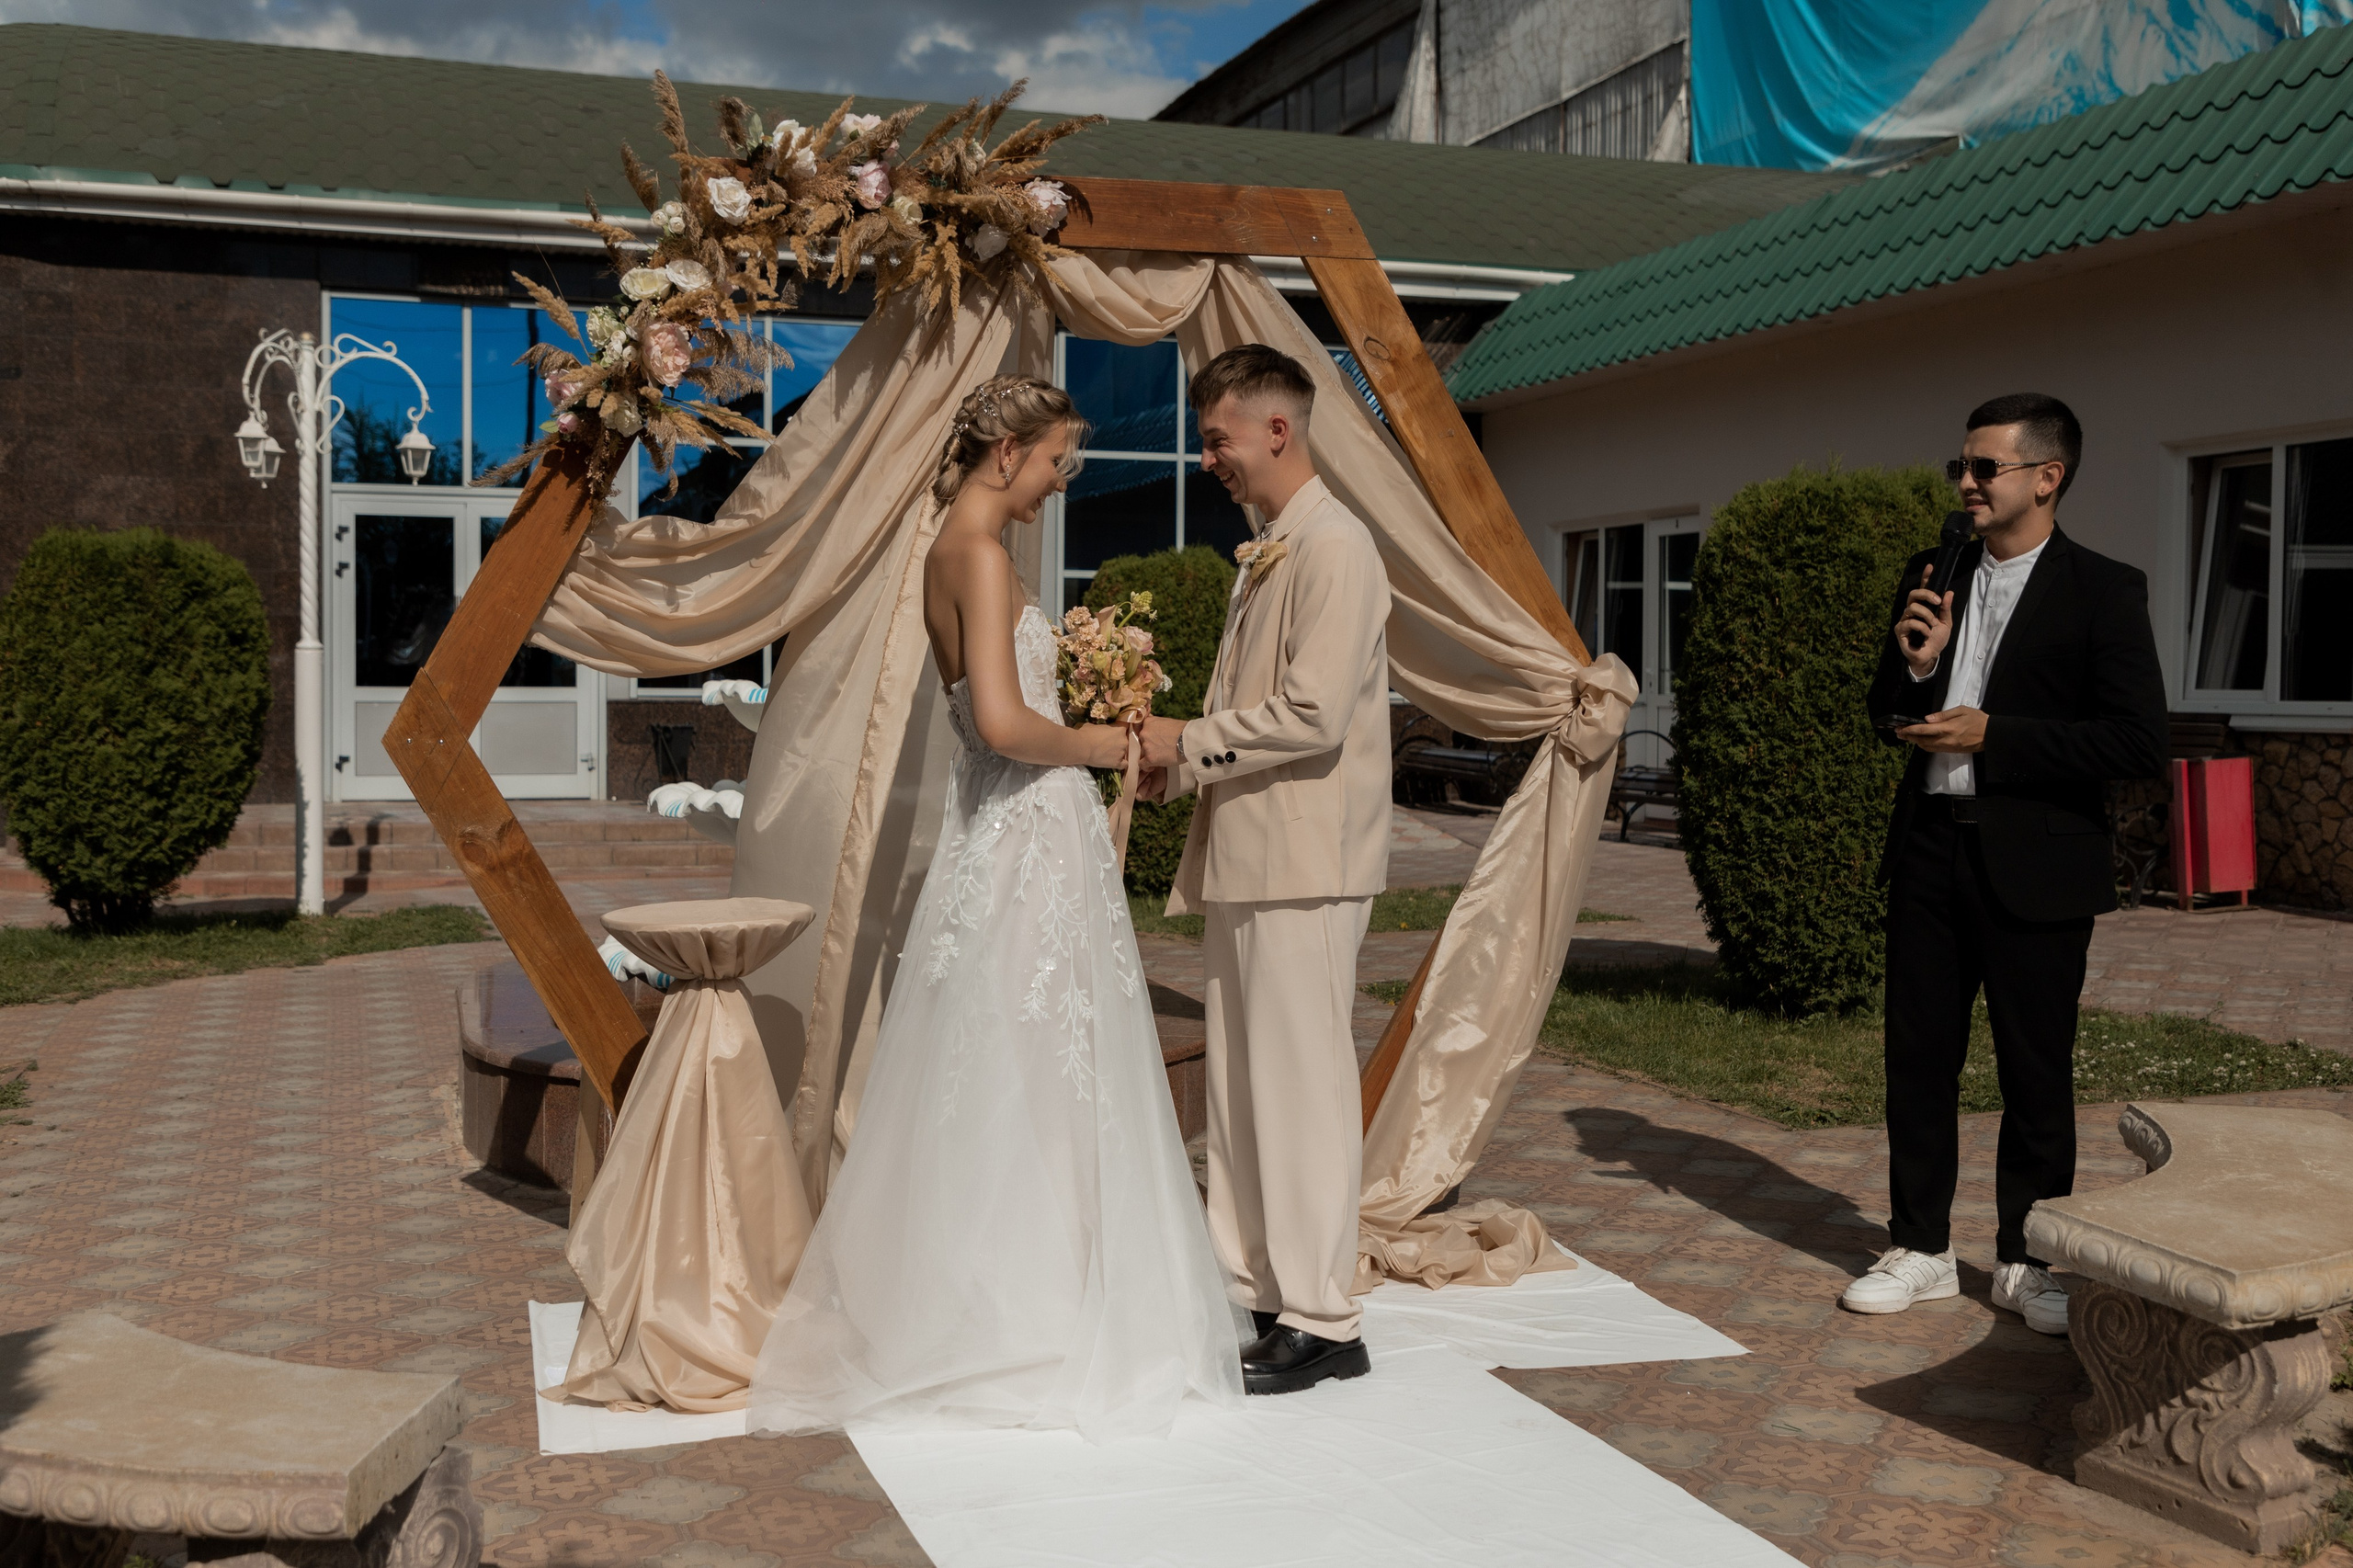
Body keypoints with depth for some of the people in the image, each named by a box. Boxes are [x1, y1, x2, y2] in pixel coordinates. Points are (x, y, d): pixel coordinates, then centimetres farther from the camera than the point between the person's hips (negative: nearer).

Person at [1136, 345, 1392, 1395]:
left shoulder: (1334, 548, -12)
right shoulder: (1266, 552, 18)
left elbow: (1312, 716, -20)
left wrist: (1188, 744, -11)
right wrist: (1178, 762, 8)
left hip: (1303, 862, -10)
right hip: (1245, 855, 10)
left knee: (1301, 1082, -4)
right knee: (1239, 1085, 13)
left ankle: (1319, 1321, 6)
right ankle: (1250, 1289, 23)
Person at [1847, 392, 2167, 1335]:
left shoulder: (2102, 592, -5)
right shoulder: (1931, 579, 11)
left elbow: (2139, 743, -12)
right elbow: (1888, 719, 17)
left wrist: (1992, 735, -16)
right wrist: (1914, 666, -5)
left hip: (2034, 863, -5)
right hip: (1931, 849, 5)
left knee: (2036, 1069, 6)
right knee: (1918, 1055, 9)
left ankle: (2028, 1258, 21)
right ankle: (1920, 1247, 22)